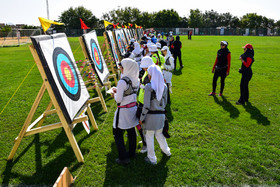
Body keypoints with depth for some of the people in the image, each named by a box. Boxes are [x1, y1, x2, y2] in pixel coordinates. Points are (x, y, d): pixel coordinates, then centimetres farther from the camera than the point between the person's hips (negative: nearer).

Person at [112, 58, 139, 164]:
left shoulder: (122, 82, -22)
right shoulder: (136, 80, 0)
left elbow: (118, 100, -20)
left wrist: (114, 94, 1)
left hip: (123, 111, -7)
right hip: (133, 108, 7)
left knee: (117, 133, 7)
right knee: (131, 131, 18)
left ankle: (124, 158, 10)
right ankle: (132, 153, 33)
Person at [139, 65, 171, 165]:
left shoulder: (149, 87, -18)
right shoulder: (164, 86, 0)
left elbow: (146, 106, -17)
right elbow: (165, 102, 10)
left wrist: (141, 118, -7)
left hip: (151, 115, -6)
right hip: (161, 115, 6)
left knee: (149, 137, 11)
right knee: (159, 134, 26)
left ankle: (152, 159, 24)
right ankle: (166, 151, 43)